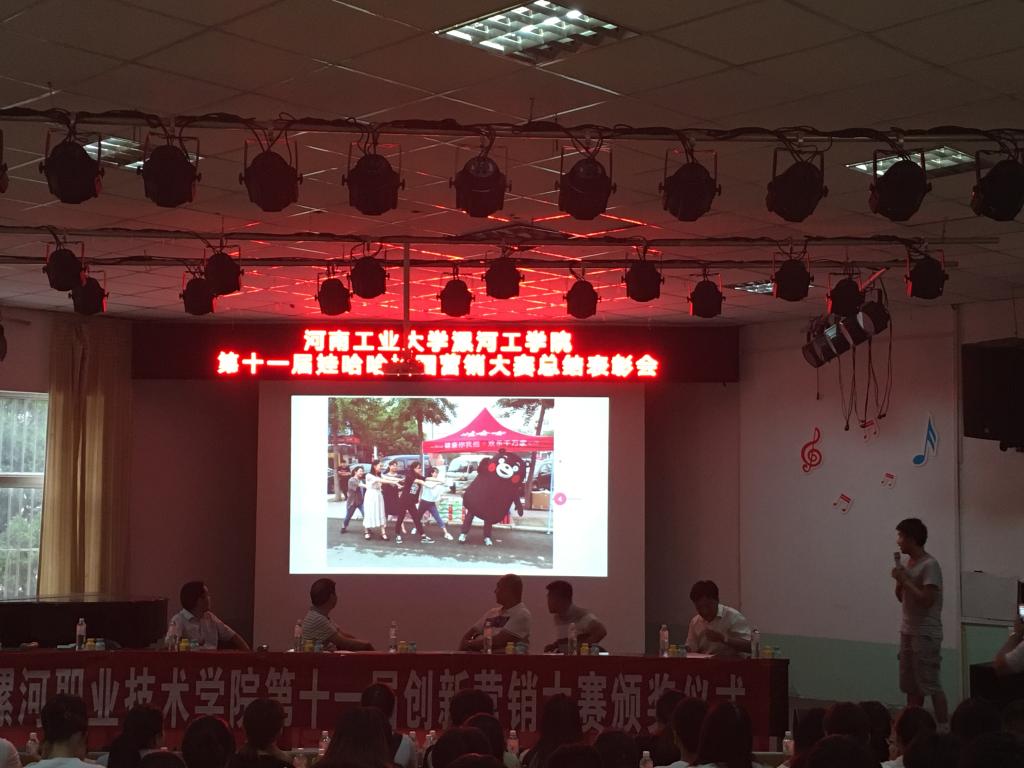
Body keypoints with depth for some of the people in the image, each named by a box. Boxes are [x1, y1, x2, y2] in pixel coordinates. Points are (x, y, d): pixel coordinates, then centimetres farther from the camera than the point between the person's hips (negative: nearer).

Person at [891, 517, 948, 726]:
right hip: (908, 632, 9)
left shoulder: (929, 565, -14)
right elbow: (901, 598, 19)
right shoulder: (909, 564, 13)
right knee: (911, 685, 10)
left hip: (926, 634, -9)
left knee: (930, 684, -9)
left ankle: (943, 726, -5)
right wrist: (899, 580, 0)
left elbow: (927, 600, -22)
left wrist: (905, 580, -16)